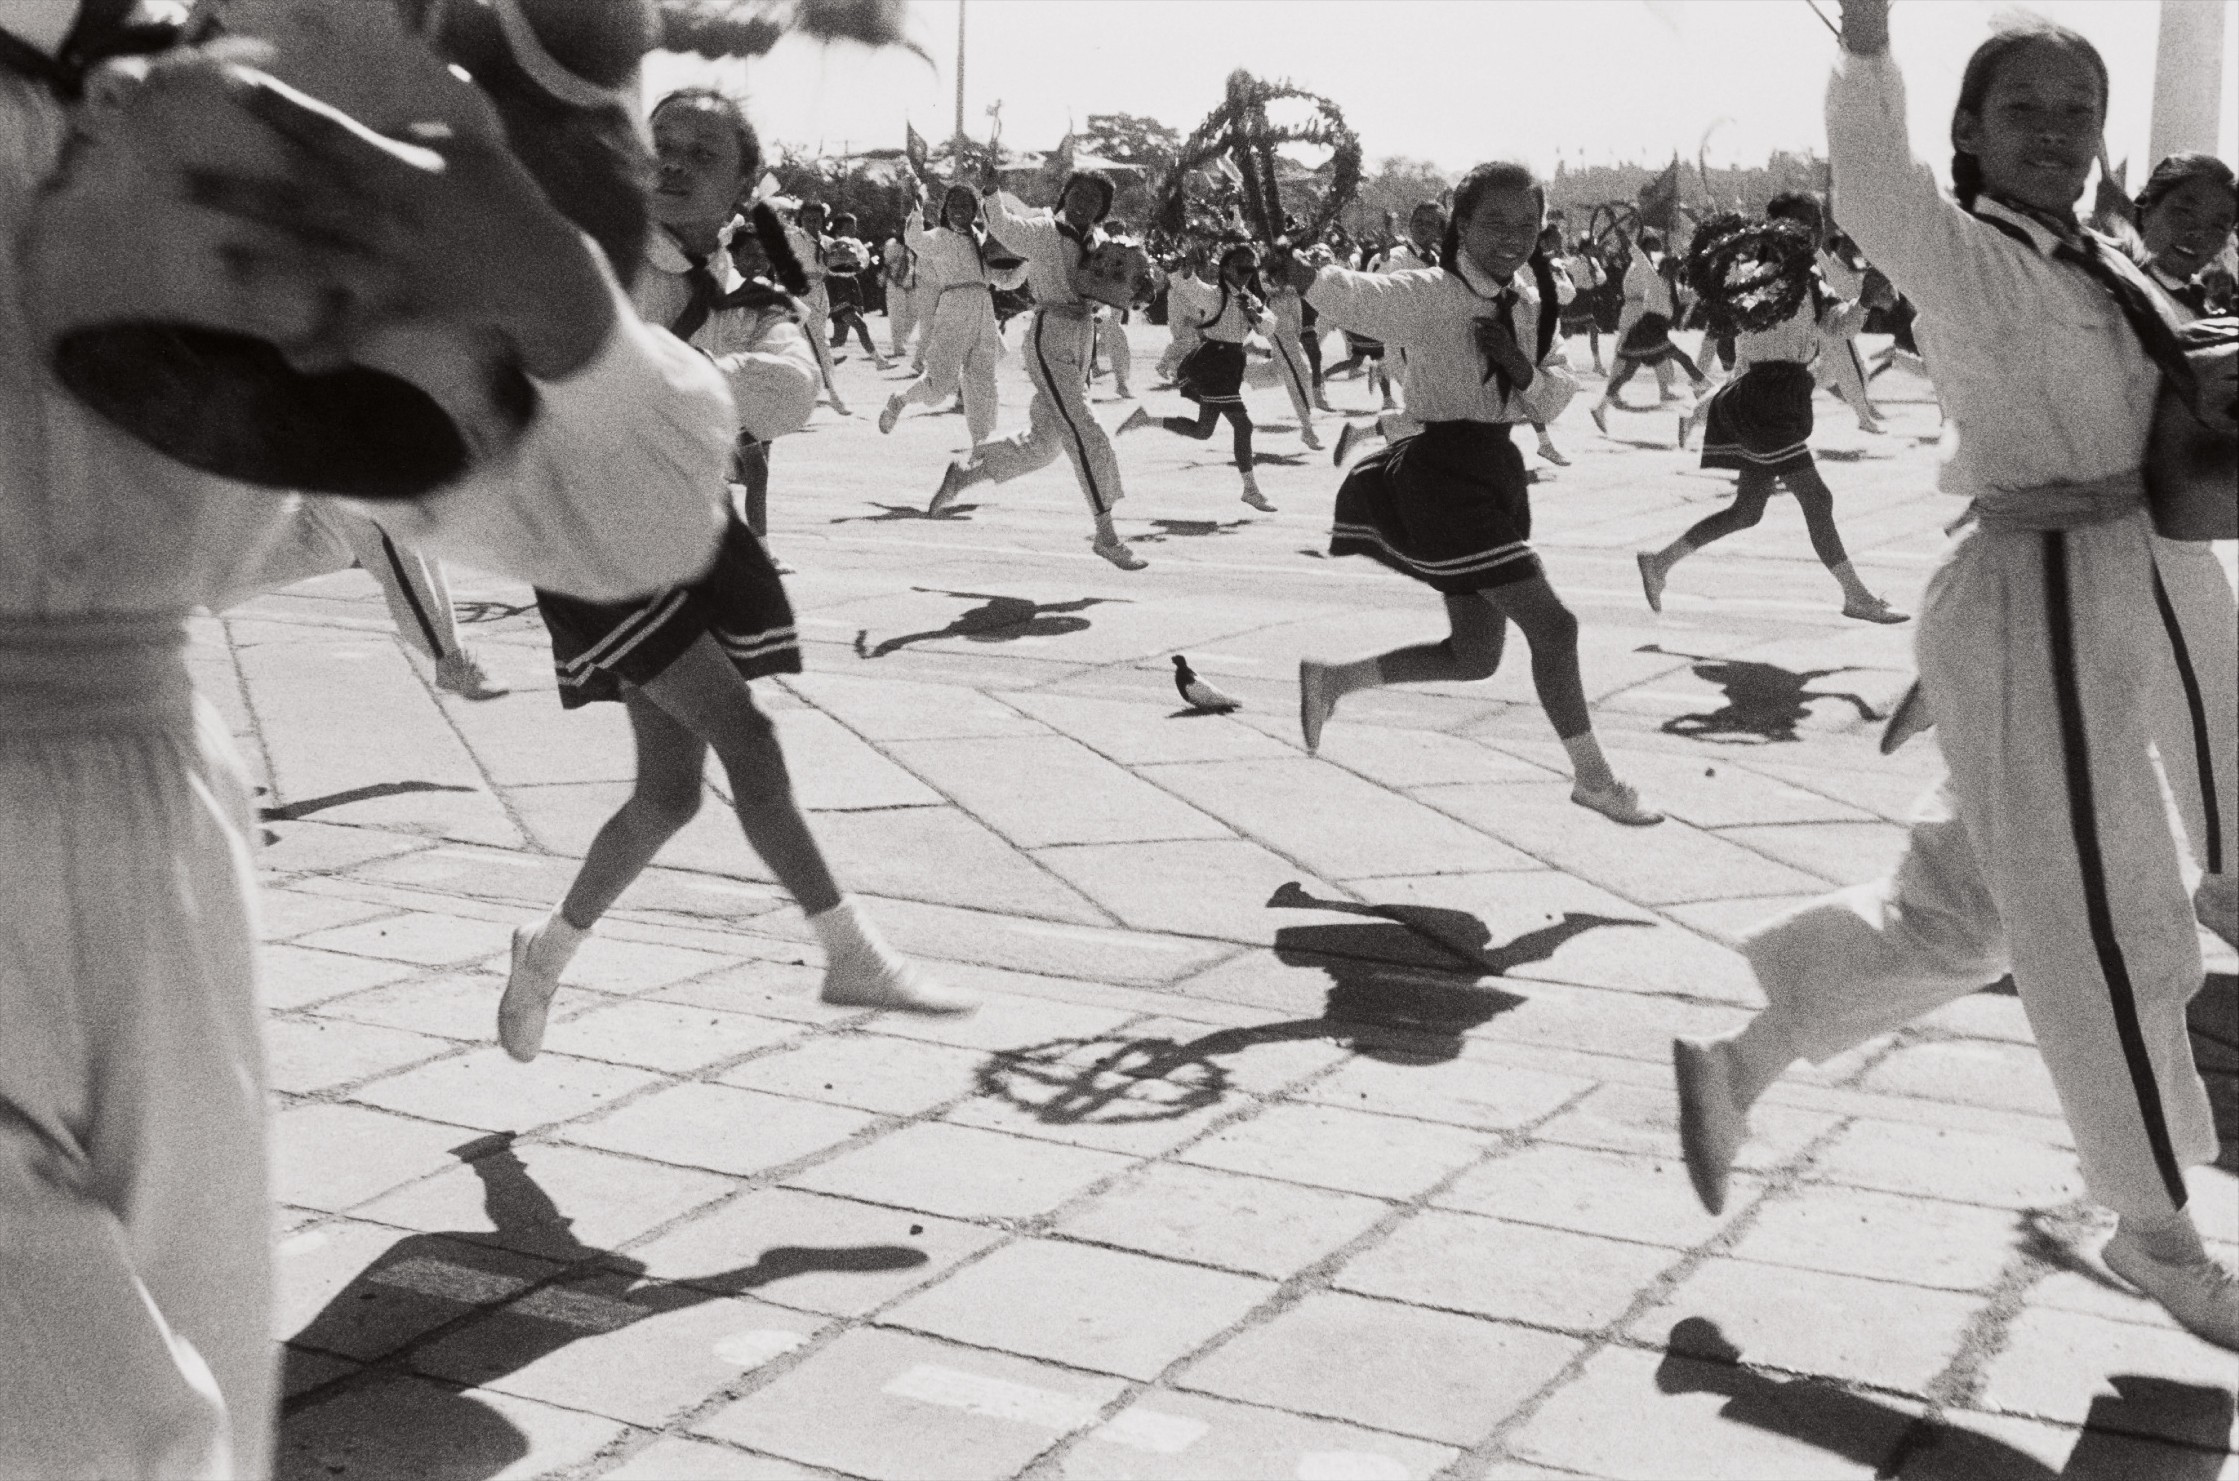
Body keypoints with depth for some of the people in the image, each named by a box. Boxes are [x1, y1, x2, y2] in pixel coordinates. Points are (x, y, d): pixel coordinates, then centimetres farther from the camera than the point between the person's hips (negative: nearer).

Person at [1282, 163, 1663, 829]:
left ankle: (1329, 679, 27)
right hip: (1445, 473, -9)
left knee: (1475, 656, 15)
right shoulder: (1430, 294, -13)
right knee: (1552, 624, -9)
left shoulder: (1529, 300, 9)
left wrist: (1522, 367, -12)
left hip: (1495, 471, 9)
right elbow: (1348, 295, -25)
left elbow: (1559, 401, 8)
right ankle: (1594, 777, 6)